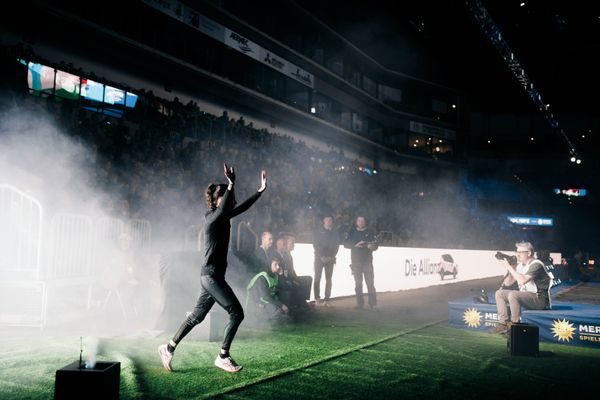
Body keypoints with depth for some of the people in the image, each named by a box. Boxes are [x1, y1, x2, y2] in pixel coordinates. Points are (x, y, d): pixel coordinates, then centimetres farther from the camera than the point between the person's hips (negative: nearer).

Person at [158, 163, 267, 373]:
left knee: (197, 315, 16)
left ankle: (169, 348, 26)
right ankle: (223, 356, 2)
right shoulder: (211, 217, -13)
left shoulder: (223, 217, 11)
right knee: (237, 313, -7)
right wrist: (231, 184, -43)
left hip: (213, 275, 9)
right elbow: (223, 209, -35)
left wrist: (261, 190, 19)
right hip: (211, 275, -9)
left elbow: (243, 207, 20)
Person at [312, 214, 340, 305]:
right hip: (319, 257, -2)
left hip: (330, 259, 2)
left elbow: (337, 245, 7)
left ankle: (327, 299, 1)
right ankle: (317, 298, -4)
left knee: (328, 279, 0)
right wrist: (322, 256, -11)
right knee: (317, 278, -6)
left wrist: (332, 257, -7)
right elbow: (315, 244, -3)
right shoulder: (318, 231, 3)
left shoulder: (335, 232, 10)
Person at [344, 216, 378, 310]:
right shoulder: (352, 233, 10)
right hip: (356, 261, 1)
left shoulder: (369, 233, 8)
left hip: (367, 261, -1)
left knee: (370, 282, -6)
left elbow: (376, 245, 2)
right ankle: (360, 304, 8)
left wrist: (371, 246, -21)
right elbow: (346, 244, 1)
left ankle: (373, 304, -2)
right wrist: (355, 245, -14)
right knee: (358, 283, 3)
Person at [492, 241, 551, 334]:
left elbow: (523, 280, -30)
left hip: (539, 299, -9)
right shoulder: (520, 265, 10)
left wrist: (509, 267, -22)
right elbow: (507, 283, 12)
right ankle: (503, 323, -6)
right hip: (524, 296, 9)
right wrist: (509, 270, -4)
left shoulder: (536, 265, -14)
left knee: (513, 294, -31)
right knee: (499, 293, 2)